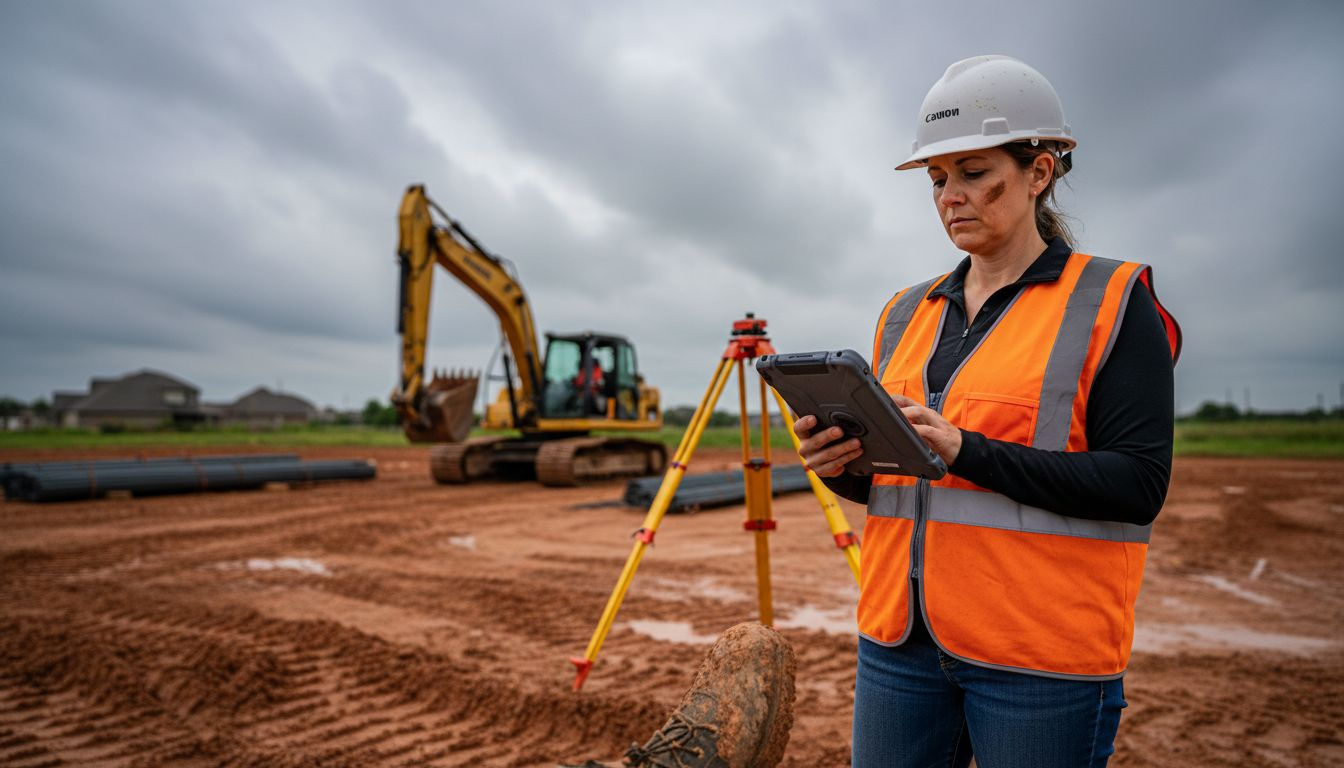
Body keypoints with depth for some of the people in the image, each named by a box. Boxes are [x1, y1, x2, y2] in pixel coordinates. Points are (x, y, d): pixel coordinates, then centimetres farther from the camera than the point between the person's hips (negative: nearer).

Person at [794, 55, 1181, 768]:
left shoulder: (1112, 303, -3)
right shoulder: (906, 312, 11)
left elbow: (1138, 483, -12)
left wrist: (968, 452, -22)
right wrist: (840, 463, -7)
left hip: (1042, 656, -4)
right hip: (899, 639, 5)